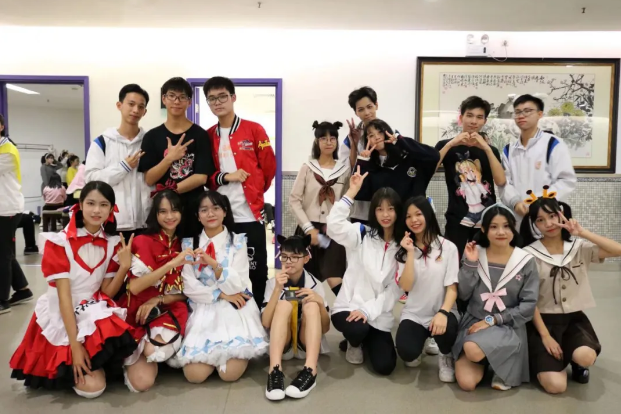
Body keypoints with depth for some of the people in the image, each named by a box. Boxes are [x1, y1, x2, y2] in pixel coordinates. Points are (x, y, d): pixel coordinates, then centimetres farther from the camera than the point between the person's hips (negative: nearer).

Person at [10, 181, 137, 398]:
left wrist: (124, 267, -20)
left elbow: (106, 291, -1)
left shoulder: (113, 243, -1)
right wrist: (75, 344, -21)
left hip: (96, 313, 4)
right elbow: (64, 296, -17)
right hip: (62, 316, -4)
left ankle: (92, 363, 8)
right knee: (91, 386, -19)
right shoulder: (59, 242, -13)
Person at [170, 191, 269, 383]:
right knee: (195, 374, -15)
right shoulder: (189, 244, 5)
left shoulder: (237, 241, 0)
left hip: (234, 309, -1)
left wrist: (214, 265, -24)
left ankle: (240, 351, 15)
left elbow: (237, 286, -8)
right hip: (203, 310, 2)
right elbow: (189, 287, -1)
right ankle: (213, 353, 17)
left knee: (230, 373, -18)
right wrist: (221, 295, -11)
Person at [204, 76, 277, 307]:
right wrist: (224, 177, -8)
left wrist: (255, 191, 9)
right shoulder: (207, 136, 10)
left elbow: (269, 166, 4)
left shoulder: (254, 130, 1)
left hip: (250, 214, -2)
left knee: (257, 271, 4)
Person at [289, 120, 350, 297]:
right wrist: (308, 228, -11)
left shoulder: (345, 169, 5)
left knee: (335, 280, -12)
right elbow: (294, 200, -3)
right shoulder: (307, 167, 3)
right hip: (309, 228, 1)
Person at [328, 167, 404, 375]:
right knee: (357, 329, -34)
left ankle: (366, 339, 26)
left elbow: (395, 289, -3)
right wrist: (352, 192, -21)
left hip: (379, 315, 3)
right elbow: (333, 225, -23)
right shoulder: (361, 234, -3)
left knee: (384, 366, -9)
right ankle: (354, 344, 6)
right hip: (349, 306, -2)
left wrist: (369, 310, -15)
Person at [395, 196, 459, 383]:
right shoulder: (404, 249, 2)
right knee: (407, 352, -27)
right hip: (414, 315, 1)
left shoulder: (448, 247, -4)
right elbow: (406, 286, -10)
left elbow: (452, 288, -9)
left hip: (441, 312, -1)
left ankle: (446, 357, 2)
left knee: (446, 329, -37)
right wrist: (411, 253, -16)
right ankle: (418, 348, 14)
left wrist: (443, 312, -26)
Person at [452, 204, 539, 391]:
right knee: (466, 383, -14)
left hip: (507, 327, -2)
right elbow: (463, 295, -4)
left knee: (473, 350, -33)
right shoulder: (475, 254, -1)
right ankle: (485, 361, 19)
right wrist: (470, 264, -16)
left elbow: (528, 306, -7)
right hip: (473, 322, 2)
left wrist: (493, 320, -13)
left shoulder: (526, 261, -6)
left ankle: (498, 364, 2)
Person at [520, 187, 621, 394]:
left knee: (586, 357, -29)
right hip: (544, 319, -3)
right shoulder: (530, 254, -11)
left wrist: (583, 233, -19)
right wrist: (545, 336, -13)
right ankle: (545, 359, 19)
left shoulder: (579, 247, -1)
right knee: (556, 385, -16)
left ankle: (577, 363, 9)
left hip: (575, 317, 3)